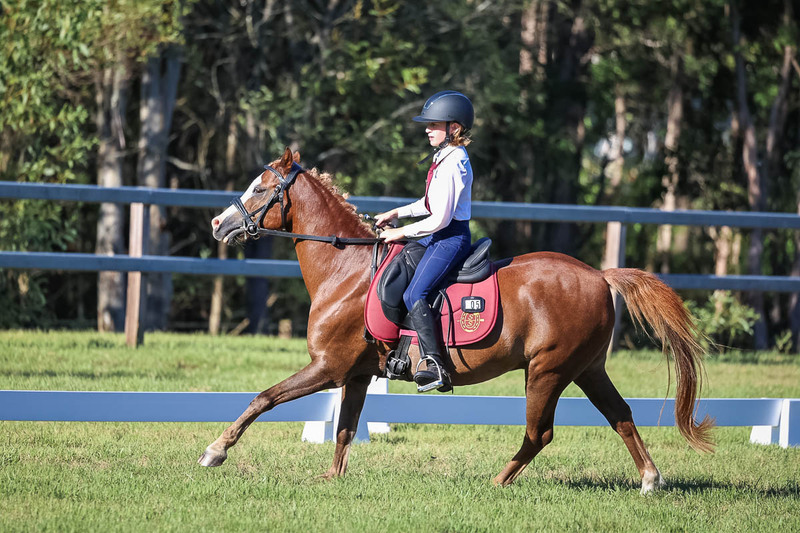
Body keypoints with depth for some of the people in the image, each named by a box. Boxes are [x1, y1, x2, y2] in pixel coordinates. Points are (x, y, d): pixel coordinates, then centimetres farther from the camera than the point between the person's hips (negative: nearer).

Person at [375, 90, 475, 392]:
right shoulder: (447, 158, 12)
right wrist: (396, 214, 17)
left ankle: (434, 365, -29)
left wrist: (403, 233, -11)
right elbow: (431, 203, 24)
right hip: (440, 235, 11)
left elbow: (440, 218, -22)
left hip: (451, 238, -11)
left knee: (414, 294, -23)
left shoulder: (452, 166, -20)